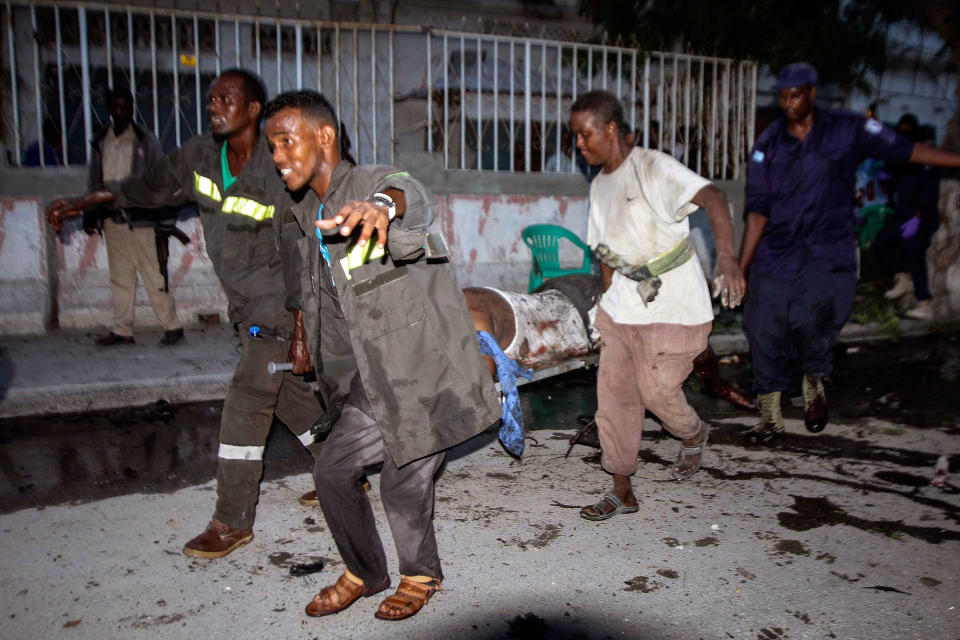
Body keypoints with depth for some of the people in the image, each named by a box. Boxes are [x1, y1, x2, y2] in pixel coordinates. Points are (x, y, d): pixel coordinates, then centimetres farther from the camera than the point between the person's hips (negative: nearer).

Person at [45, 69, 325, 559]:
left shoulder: (278, 174, -22)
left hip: (279, 306, -8)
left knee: (245, 404, -7)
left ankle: (233, 522, 8)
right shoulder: (199, 156, -1)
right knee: (287, 393, 17)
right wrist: (79, 204, 20)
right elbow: (152, 187, 16)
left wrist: (302, 330, -19)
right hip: (247, 305, 8)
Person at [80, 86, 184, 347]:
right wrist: (90, 217, 11)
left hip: (141, 220, -5)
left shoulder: (146, 140, -1)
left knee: (154, 277, -5)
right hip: (112, 220, 5)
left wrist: (165, 221, -8)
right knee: (119, 278, 9)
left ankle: (172, 327, 3)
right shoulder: (100, 142, 12)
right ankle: (122, 329, 16)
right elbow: (94, 182, 16)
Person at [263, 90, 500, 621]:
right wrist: (307, 342, 35)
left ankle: (420, 577, 30)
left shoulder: (377, 184, -15)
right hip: (376, 380, 8)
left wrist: (382, 205, -63)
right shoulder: (300, 220, 11)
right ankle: (364, 572, 33)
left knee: (403, 483, 0)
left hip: (426, 371, -7)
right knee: (333, 470, 8)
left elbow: (411, 198, -41)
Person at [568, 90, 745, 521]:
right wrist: (609, 305, 17)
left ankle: (694, 436, 33)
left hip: (674, 307, -7)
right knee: (614, 392, 4)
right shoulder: (599, 186, 11)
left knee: (657, 389, -3)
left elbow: (711, 198, -28)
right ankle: (621, 492, 17)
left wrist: (726, 257, -44)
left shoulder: (654, 168, -13)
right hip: (622, 307, 7)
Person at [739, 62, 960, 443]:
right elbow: (758, 210, 0)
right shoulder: (768, 144, 4)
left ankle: (814, 384, 11)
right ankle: (770, 416, 18)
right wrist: (740, 267, -5)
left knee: (810, 318, -23)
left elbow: (902, 149, 8)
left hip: (827, 252, -2)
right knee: (765, 330, 0)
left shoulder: (846, 129, 2)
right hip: (776, 252, 2)